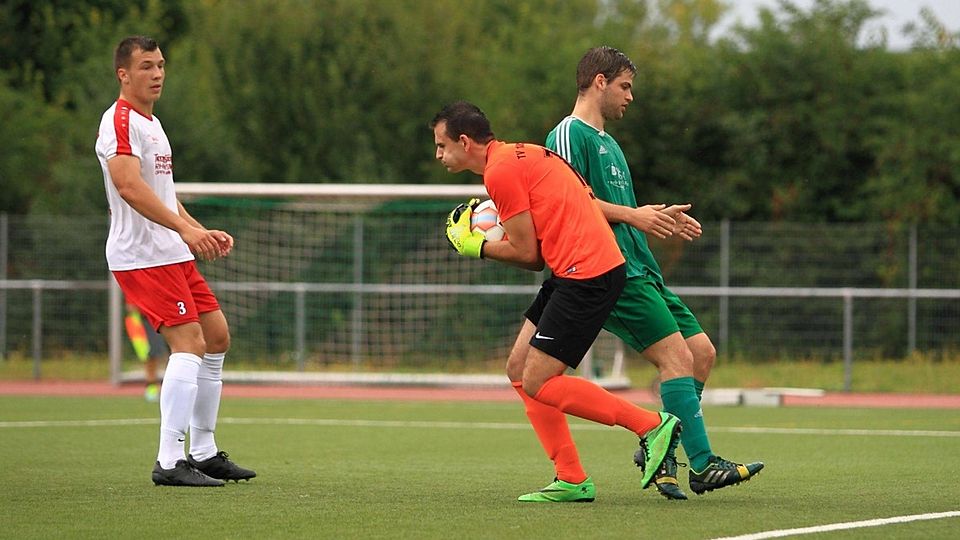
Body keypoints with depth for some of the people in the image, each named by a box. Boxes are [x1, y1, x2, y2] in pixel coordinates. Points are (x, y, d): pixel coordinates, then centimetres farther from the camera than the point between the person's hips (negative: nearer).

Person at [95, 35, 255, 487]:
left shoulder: (151, 123, 21)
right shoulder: (119, 121, -12)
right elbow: (128, 184, -27)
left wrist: (203, 233, 21)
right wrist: (184, 228, -33)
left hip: (174, 254, 10)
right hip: (141, 257, -10)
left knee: (216, 337, 12)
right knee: (189, 343, -18)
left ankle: (203, 452, 20)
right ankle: (170, 462, -19)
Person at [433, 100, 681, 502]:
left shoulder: (500, 172, -10)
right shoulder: (521, 155, 20)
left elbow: (527, 254, -9)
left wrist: (477, 247, 6)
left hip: (586, 274, -10)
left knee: (538, 384, -9)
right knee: (519, 369, 9)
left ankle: (652, 426, -5)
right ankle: (572, 481, 8)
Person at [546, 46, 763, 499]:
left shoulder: (607, 142, 27)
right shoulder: (569, 134, -4)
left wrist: (660, 218, 15)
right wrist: (633, 215, -19)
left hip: (640, 270, 10)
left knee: (702, 351, 4)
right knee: (677, 355, -18)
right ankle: (701, 465, -20)